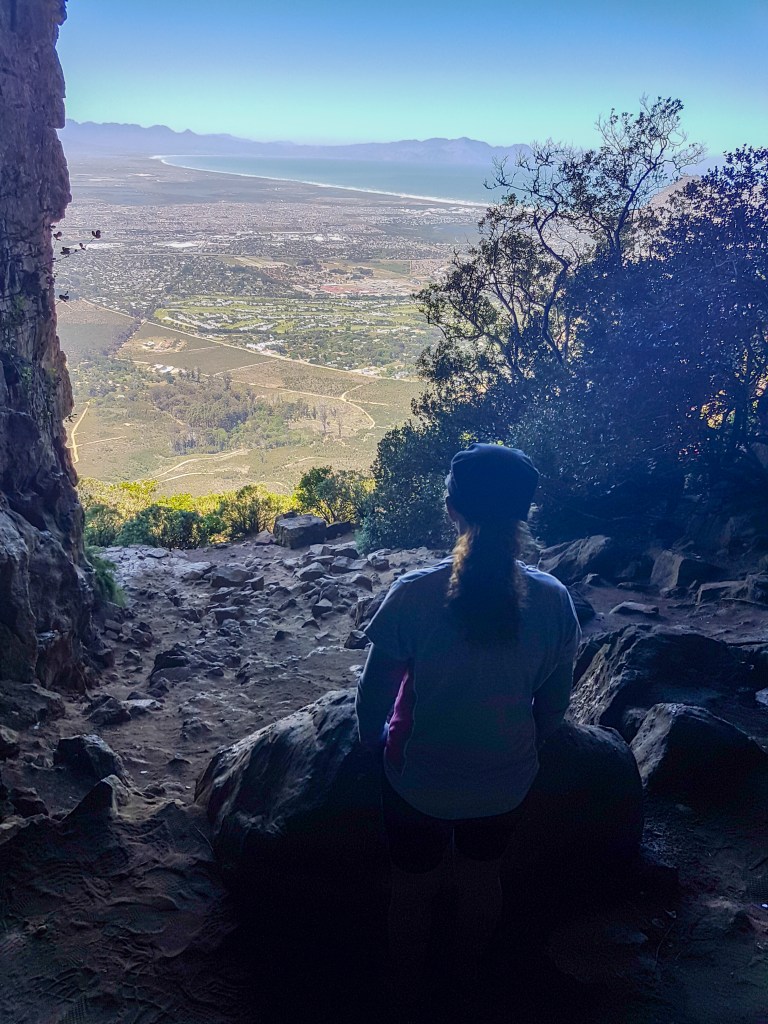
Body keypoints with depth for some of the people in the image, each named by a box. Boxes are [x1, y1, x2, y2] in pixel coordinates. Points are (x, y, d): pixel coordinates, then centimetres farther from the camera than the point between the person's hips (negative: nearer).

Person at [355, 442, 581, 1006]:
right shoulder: (552, 600, -20)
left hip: (418, 779, -2)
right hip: (504, 782, 2)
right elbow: (555, 701, -5)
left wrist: (375, 740, 6)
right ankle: (471, 966, 57)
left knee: (415, 881, 26)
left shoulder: (414, 594, -27)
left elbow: (374, 692, -16)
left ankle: (408, 977, 52)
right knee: (482, 874, 31)